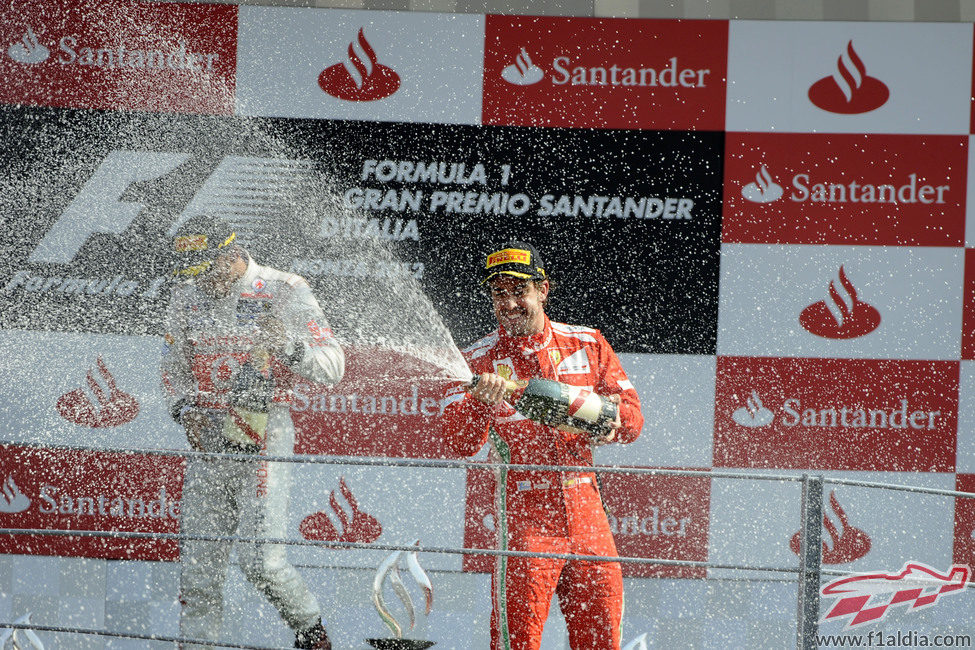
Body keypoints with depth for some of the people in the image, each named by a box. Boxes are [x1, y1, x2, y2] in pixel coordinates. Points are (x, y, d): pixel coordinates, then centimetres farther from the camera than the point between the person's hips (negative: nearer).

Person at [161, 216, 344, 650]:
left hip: (264, 432, -5)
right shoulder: (186, 297, 9)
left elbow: (333, 365, -6)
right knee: (199, 560, 1)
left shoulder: (283, 291, -5)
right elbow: (174, 369, 20)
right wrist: (186, 410, 0)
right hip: (208, 433, 5)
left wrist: (290, 346, -26)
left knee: (259, 558, -13)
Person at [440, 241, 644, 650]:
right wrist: (482, 401, -29)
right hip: (524, 511, -3)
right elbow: (461, 444, -9)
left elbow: (631, 416, 5)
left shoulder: (587, 345, 8)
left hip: (585, 508, 3)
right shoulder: (478, 362, 1)